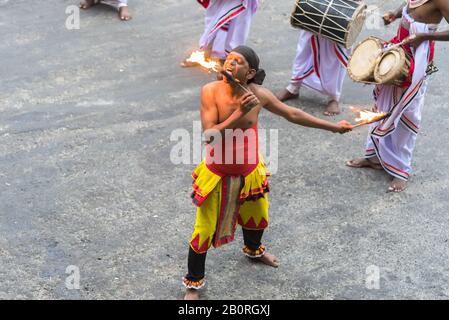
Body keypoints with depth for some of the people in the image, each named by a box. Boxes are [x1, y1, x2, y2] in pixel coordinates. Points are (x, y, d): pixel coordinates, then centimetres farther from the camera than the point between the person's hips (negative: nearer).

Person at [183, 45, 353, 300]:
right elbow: (209, 136, -27)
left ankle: (253, 249, 63)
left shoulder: (259, 94, -15)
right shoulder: (211, 91, -22)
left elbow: (292, 114, 0)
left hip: (250, 171, 4)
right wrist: (239, 114, -37)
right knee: (205, 230, 4)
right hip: (218, 174, -4)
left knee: (257, 215, 28)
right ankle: (193, 283, 27)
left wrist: (333, 127, 4)